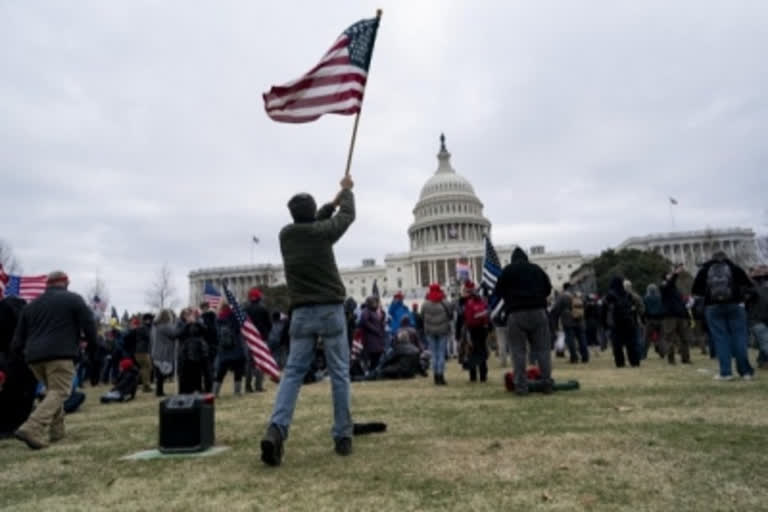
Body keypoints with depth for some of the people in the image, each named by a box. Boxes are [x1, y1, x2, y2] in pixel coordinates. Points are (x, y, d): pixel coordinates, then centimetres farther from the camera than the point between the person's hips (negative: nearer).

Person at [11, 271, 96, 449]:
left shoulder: (31, 305, 22)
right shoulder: (73, 299, 5)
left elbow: (19, 336, 19)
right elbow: (89, 325, 1)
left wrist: (18, 351, 29)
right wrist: (92, 343, 16)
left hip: (34, 356, 7)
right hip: (60, 355, -6)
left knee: (52, 390, 20)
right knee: (58, 393, -7)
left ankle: (55, 431, 18)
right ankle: (33, 430, -25)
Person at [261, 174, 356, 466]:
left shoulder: (286, 235, 6)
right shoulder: (322, 232, -5)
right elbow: (347, 215, 14)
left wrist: (333, 201, 36)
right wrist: (347, 191, 33)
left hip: (301, 313, 3)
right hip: (330, 311, -3)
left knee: (292, 373, 4)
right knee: (340, 375, 5)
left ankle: (276, 429, -13)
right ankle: (343, 436, 11)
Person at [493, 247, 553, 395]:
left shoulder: (507, 270, 5)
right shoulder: (537, 269, 14)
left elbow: (498, 293, 5)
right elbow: (548, 289, 18)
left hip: (516, 313, -2)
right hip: (538, 311, 3)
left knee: (518, 351, 0)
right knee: (543, 349, 7)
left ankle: (521, 386, -3)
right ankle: (547, 383, 4)